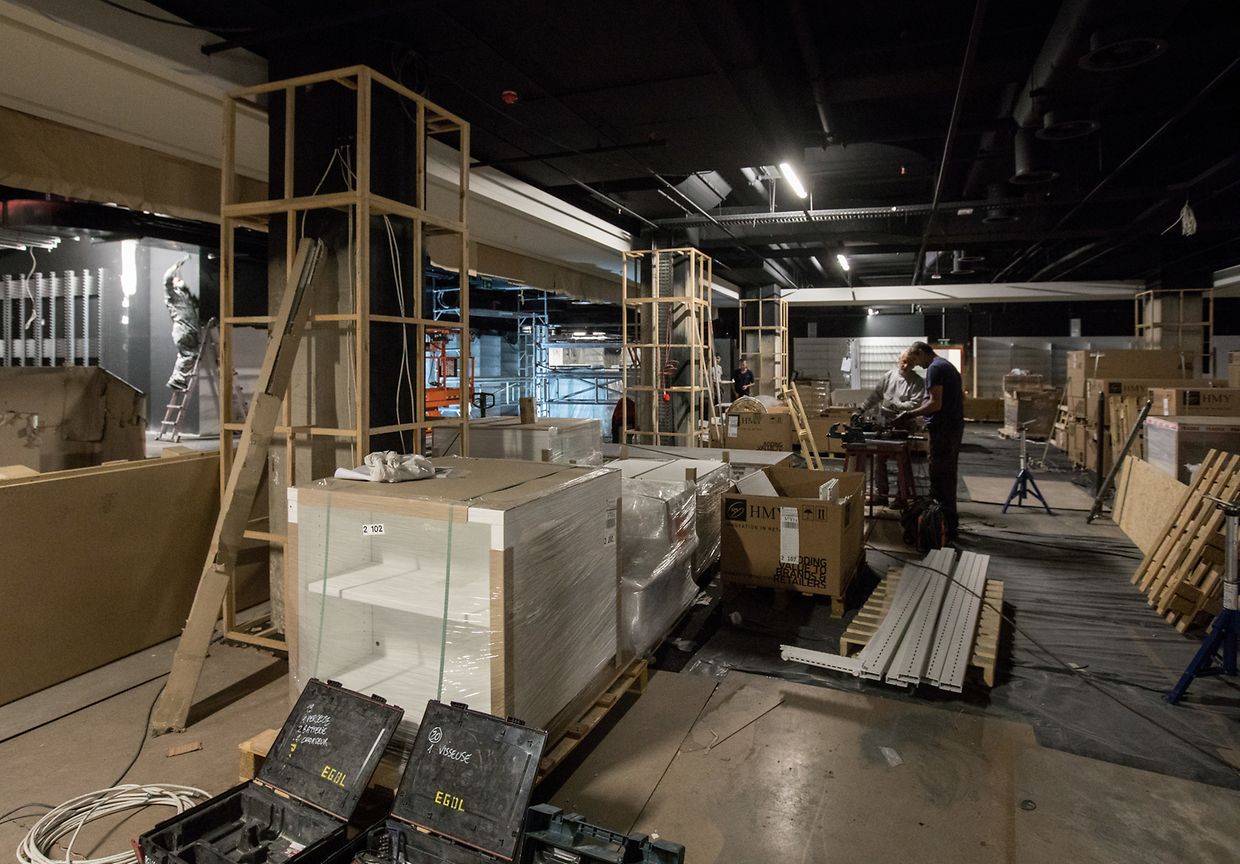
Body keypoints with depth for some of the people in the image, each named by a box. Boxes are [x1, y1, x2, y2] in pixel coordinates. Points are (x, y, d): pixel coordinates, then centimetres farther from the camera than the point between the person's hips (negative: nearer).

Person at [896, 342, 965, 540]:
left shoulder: (934, 368, -12)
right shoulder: (948, 366, 19)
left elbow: (936, 403, -20)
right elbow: (961, 397, 25)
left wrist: (911, 414, -12)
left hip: (943, 430, -10)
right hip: (955, 427, 10)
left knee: (940, 479, -7)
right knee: (948, 476, 17)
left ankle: (946, 530, -5)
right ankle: (951, 522, 25)